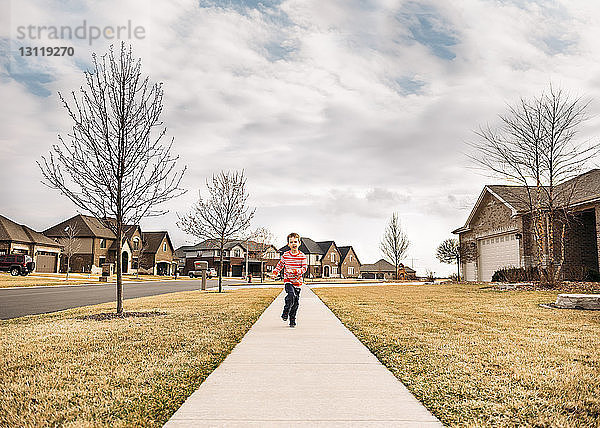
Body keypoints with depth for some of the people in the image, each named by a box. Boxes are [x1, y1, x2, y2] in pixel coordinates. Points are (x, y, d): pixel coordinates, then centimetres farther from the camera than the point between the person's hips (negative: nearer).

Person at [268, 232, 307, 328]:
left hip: (298, 282, 1)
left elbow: (304, 268, -7)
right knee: (291, 295, -27)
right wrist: (274, 273, 1)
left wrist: (294, 271, -19)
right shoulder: (285, 255, 2)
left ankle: (292, 320, 22)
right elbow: (279, 265, 15)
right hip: (288, 281, -1)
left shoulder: (302, 256, -2)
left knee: (296, 301, 5)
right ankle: (285, 312, -5)